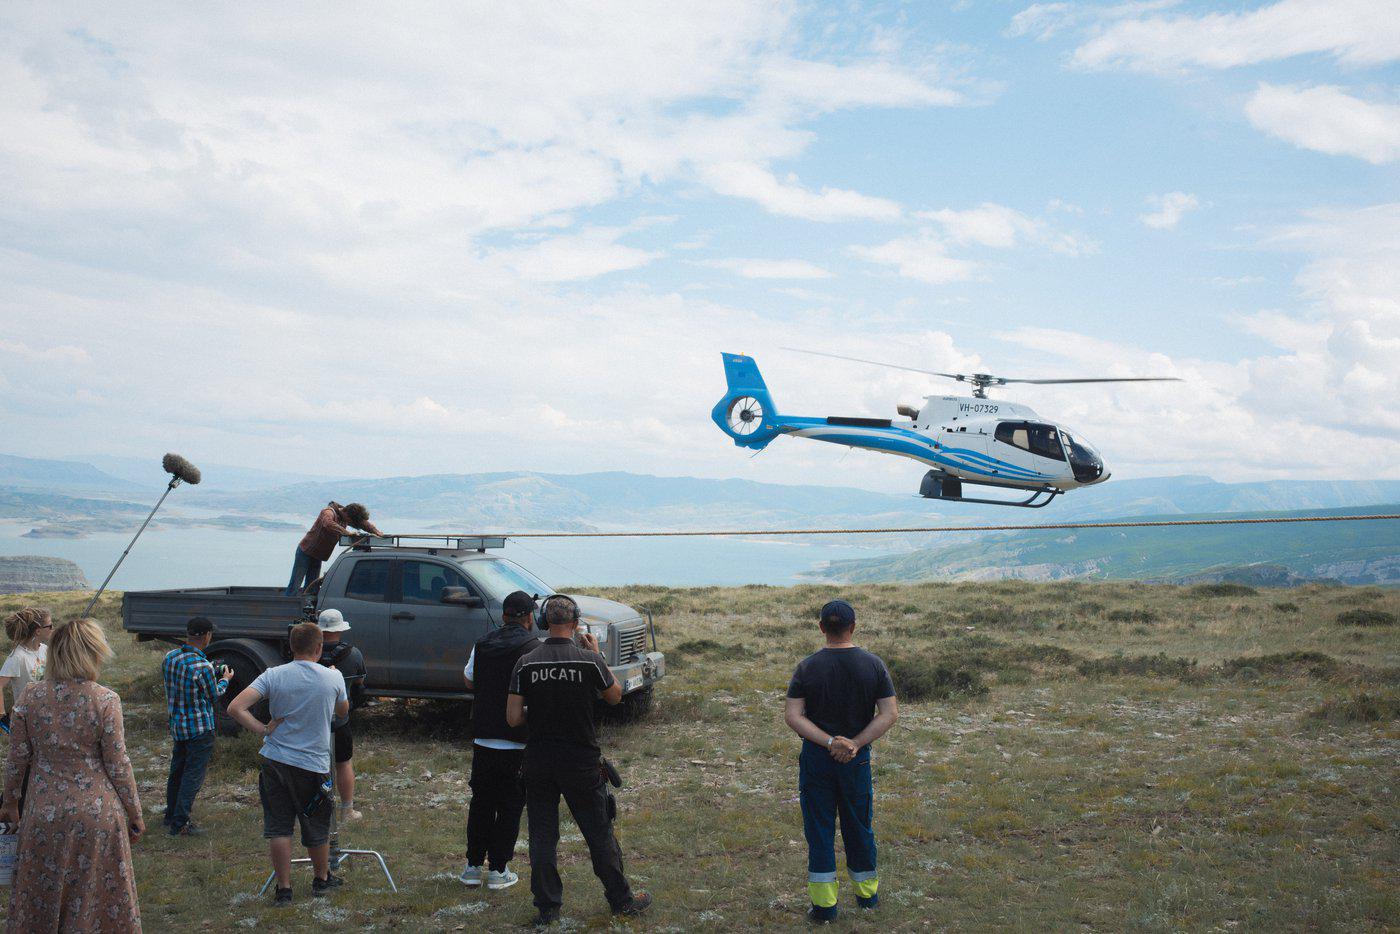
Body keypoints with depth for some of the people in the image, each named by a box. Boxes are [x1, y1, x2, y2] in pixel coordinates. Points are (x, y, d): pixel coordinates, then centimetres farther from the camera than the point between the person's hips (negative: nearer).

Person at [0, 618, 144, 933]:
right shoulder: (105, 701, -15)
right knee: (95, 895, 13)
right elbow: (117, 766, -10)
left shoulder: (30, 697, -6)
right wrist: (135, 815, 1)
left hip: (44, 813, 3)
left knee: (43, 895, 19)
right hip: (96, 817, -2)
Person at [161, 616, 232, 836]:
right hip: (200, 728, -8)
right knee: (193, 776, 2)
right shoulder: (203, 667, -24)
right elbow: (215, 694, -9)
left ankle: (171, 817, 33)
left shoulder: (169, 657, -2)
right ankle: (180, 824, 6)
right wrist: (225, 679, 13)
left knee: (176, 772, 21)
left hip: (176, 725, 8)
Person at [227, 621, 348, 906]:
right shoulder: (333, 678, -6)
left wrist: (263, 730, -6)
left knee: (278, 827, 12)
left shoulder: (273, 675, -6)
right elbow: (343, 711, 14)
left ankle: (283, 889, 18)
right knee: (317, 828, 16)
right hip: (313, 765, -1)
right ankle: (322, 880, 34)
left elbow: (235, 708, -15)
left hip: (275, 761, 1)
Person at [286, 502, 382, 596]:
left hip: (318, 556, 7)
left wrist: (378, 533, -9)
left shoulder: (345, 517, -2)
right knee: (295, 586, -7)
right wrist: (348, 533, -51)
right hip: (306, 551, -7)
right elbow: (328, 524, -48)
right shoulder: (328, 512, -25)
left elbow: (364, 523, 8)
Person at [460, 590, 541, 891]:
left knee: (481, 802, 16)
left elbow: (468, 681, 19)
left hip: (483, 739, 4)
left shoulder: (482, 645, 3)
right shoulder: (535, 648, -11)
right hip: (519, 742, -4)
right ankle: (497, 870, 10)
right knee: (510, 806, 7)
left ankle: (473, 866, 21)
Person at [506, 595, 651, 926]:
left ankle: (547, 907, 16)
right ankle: (621, 899, 23)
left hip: (538, 760, 1)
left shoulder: (525, 664, -6)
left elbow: (513, 718, -6)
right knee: (599, 832, 11)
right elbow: (615, 696, 6)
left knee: (542, 835, 11)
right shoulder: (589, 661, -11)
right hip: (581, 760, -1)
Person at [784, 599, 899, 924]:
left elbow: (792, 715, -14)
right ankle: (866, 893, 33)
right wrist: (854, 744, -14)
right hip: (857, 759, 1)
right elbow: (890, 714, -10)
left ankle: (824, 904, 11)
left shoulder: (807, 667, -7)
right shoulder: (873, 665, -5)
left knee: (819, 828, 7)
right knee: (859, 827, 17)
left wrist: (830, 742, -17)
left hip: (816, 757, -1)